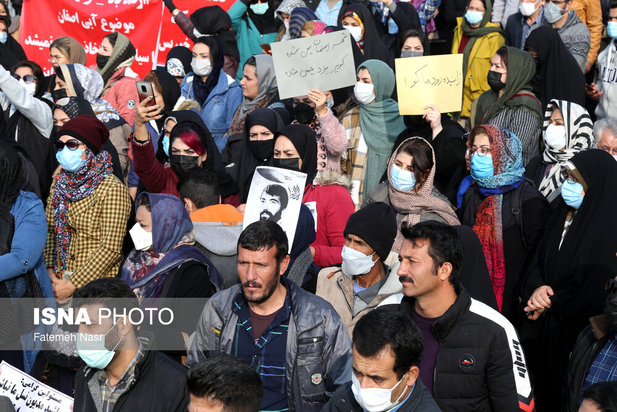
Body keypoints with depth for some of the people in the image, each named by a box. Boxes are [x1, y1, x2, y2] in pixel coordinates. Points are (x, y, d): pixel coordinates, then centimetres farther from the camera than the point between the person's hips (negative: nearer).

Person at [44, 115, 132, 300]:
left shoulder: (111, 189, -12)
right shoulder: (59, 182, 9)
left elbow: (111, 249, -15)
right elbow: (50, 231, 14)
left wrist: (73, 285, -15)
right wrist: (50, 270, 0)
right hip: (59, 282, 5)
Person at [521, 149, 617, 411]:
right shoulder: (563, 216, 6)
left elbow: (594, 295, -20)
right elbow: (538, 261, 9)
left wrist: (552, 303, -10)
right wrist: (536, 288, -12)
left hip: (576, 332, -6)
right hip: (543, 326, 7)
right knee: (540, 387, 12)